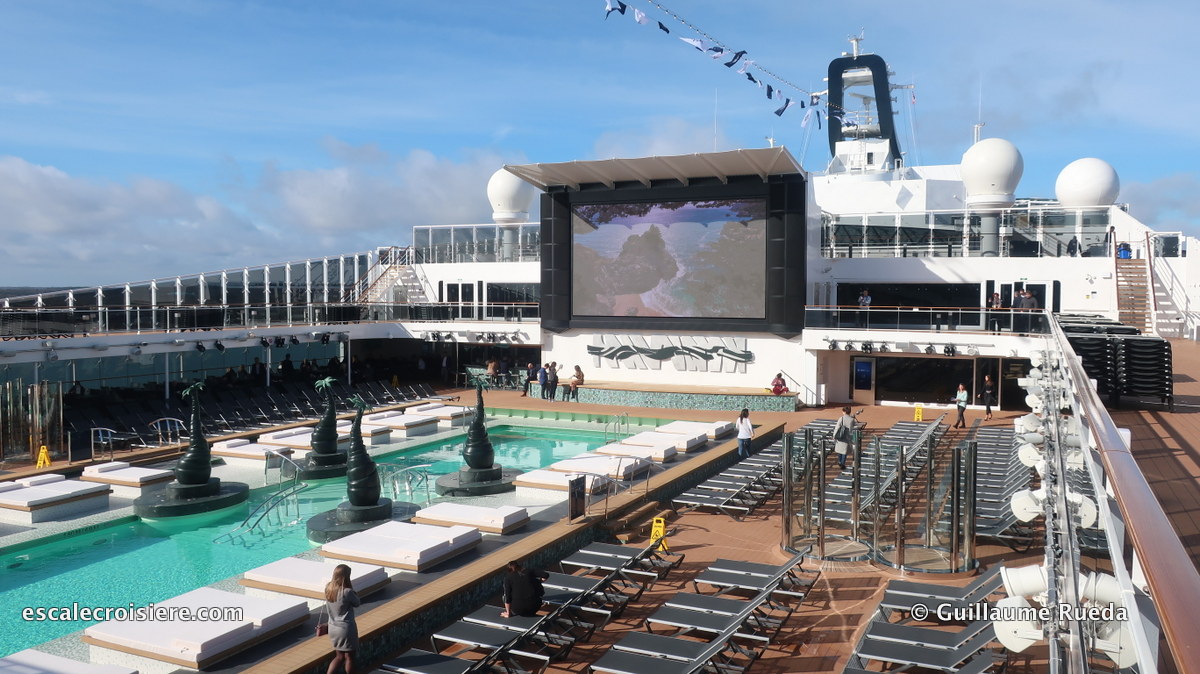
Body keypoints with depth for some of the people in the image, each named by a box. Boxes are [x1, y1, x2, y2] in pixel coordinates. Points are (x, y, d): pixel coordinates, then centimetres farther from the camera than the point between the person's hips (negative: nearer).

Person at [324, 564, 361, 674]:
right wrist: (352, 589, -3)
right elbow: (357, 603, -7)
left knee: (339, 657, 19)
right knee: (349, 657, 12)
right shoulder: (347, 592, -24)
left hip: (333, 628, 6)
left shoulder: (328, 588, -5)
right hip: (346, 629, -6)